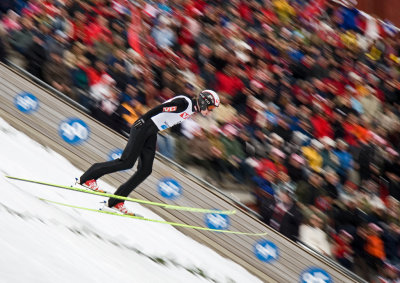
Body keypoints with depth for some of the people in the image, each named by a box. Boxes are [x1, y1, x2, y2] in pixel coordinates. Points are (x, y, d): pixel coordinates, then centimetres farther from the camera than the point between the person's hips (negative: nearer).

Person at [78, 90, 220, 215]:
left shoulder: (192, 109, 13)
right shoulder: (184, 103, -17)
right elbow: (160, 108, -21)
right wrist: (143, 120, -21)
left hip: (151, 134, 10)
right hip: (143, 127, -10)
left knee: (145, 170, -1)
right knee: (127, 162, -13)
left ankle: (116, 201, 0)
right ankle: (88, 177, -1)